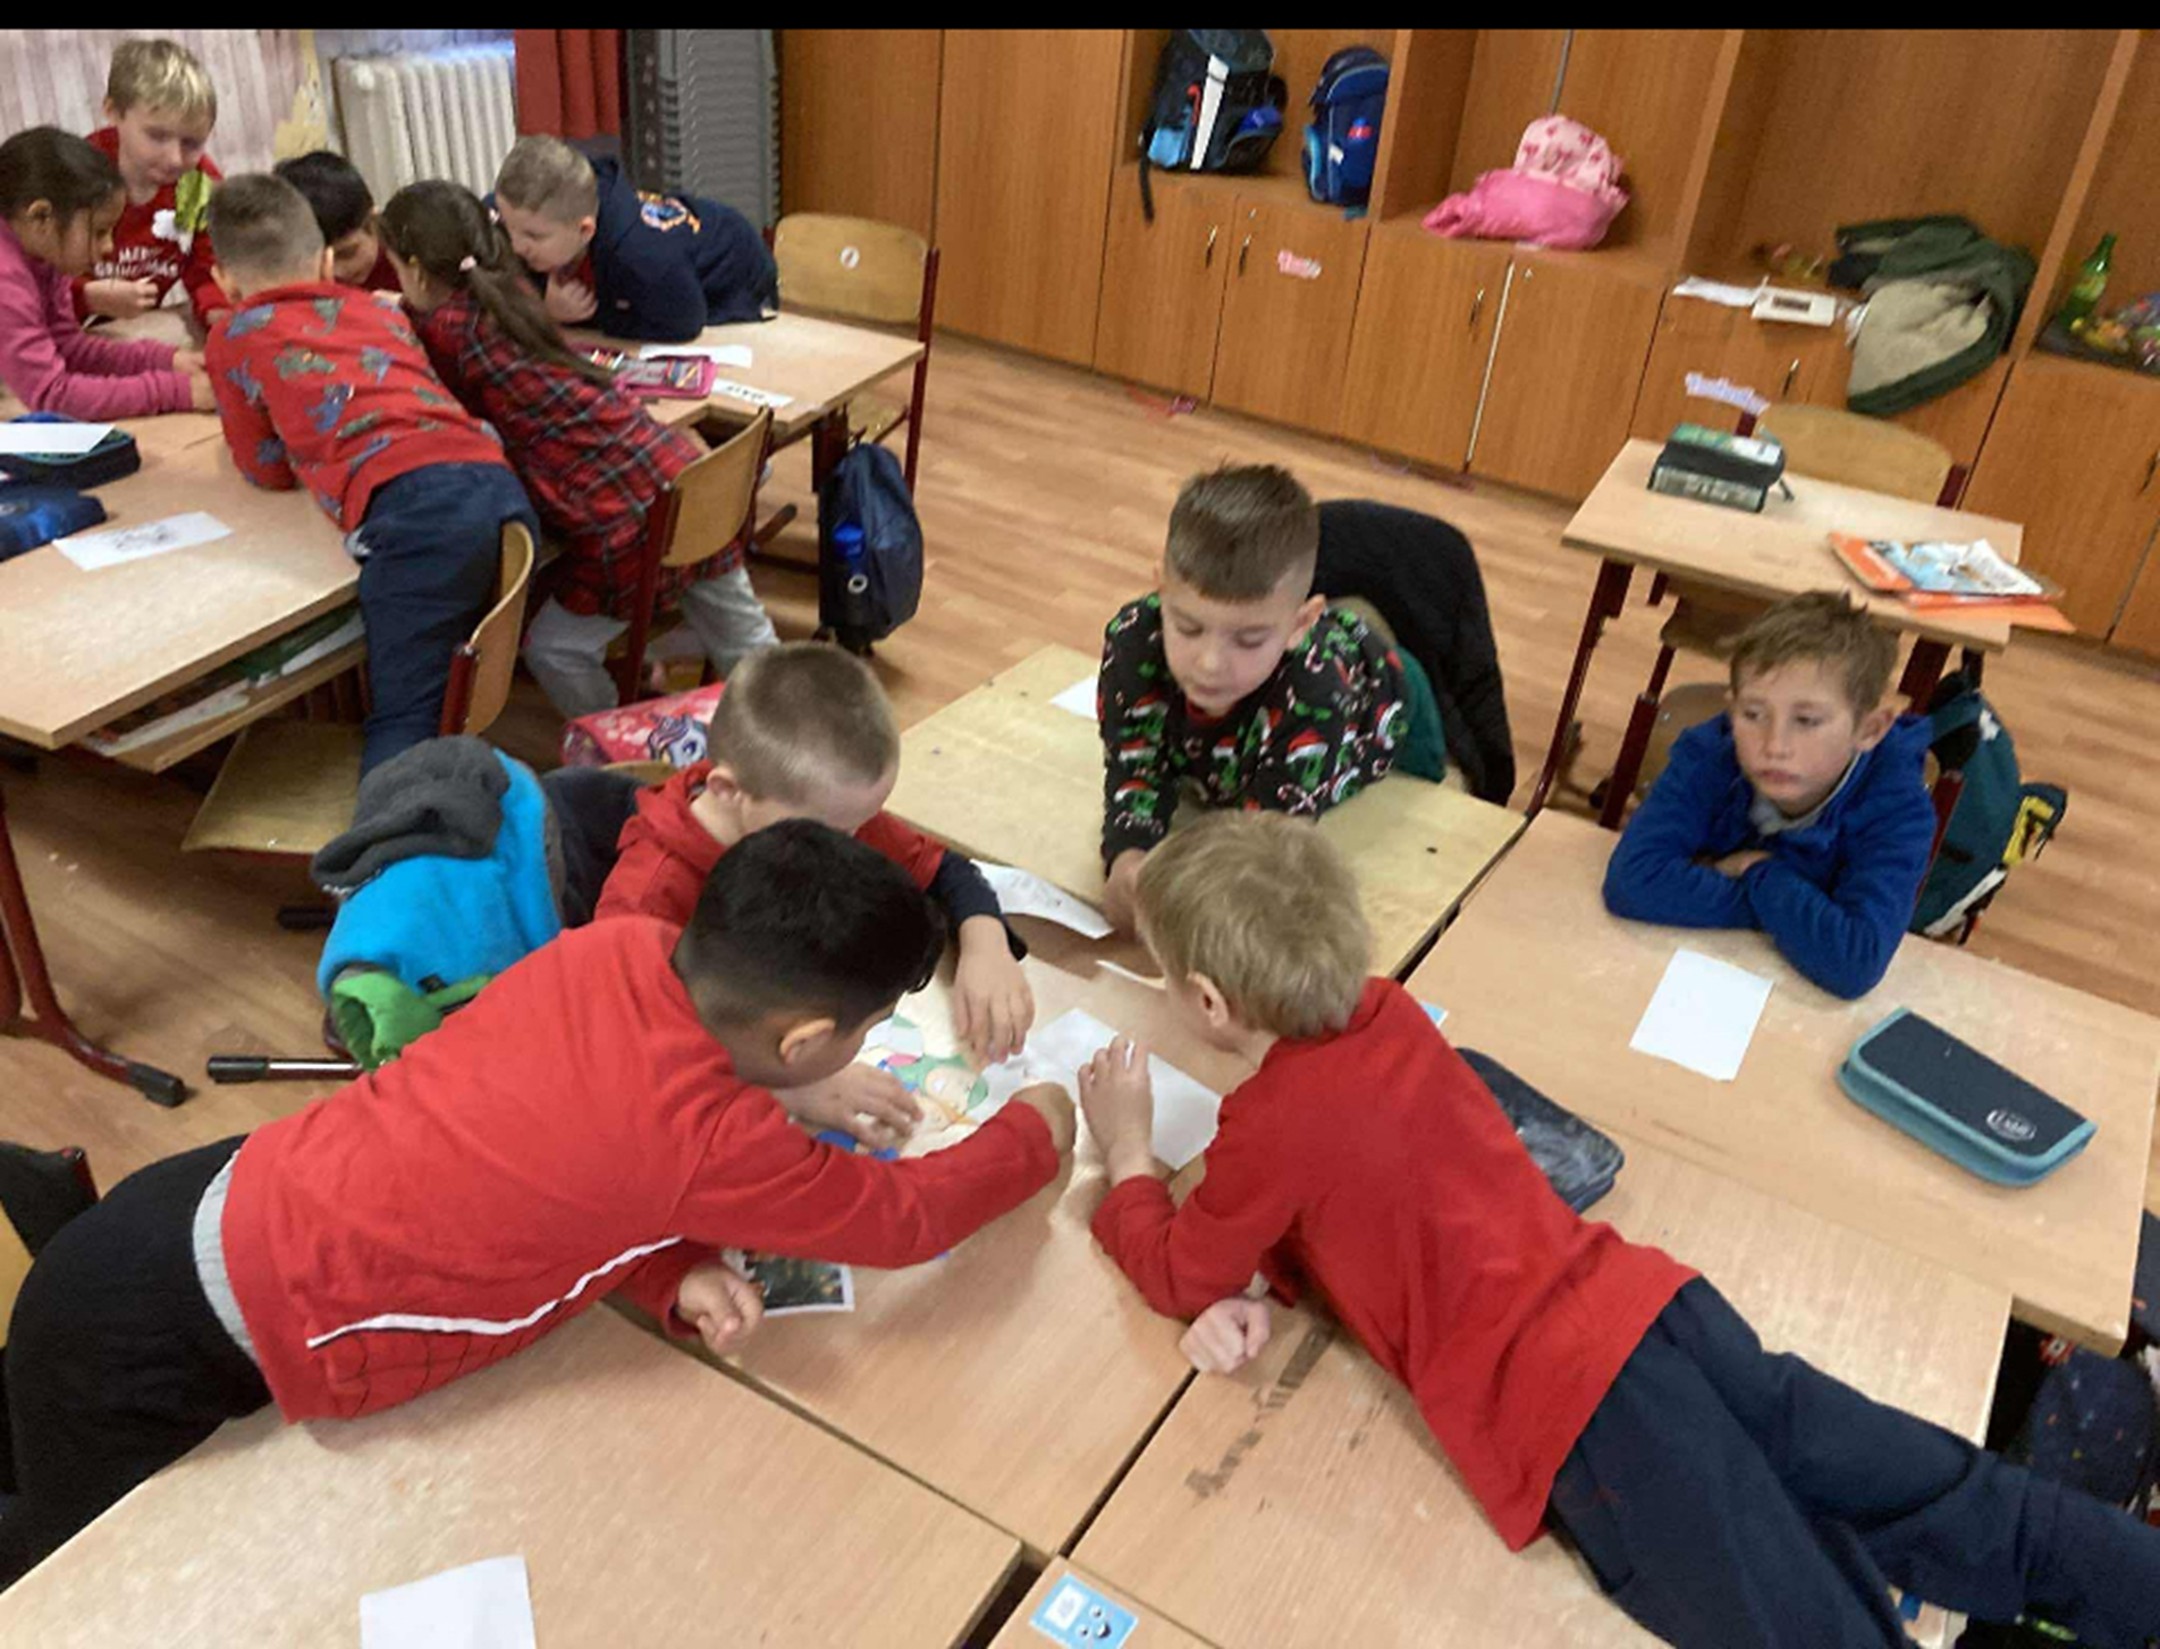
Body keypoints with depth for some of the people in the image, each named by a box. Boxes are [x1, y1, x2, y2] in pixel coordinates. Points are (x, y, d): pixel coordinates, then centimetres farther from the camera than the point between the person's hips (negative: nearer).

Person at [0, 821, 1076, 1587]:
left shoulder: (625, 947, -11)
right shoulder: (714, 1141, -30)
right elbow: (906, 1219, -13)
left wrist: (672, 1276, -11)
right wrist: (1036, 1130, 4)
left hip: (219, 1198, 7)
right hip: (152, 1339, -7)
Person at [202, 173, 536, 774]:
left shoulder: (235, 337, 19)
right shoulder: (379, 307, 32)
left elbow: (269, 470, 28)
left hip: (413, 504, -5)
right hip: (500, 481, 6)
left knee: (402, 720, -9)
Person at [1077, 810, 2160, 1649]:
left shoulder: (1271, 1124, -14)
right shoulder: (1387, 1011, 8)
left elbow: (1180, 1276, 1)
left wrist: (1126, 1156, 13)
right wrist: (1252, 1285, 5)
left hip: (1563, 1399, -8)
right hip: (1646, 1301, 8)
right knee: (1932, 1499, 12)